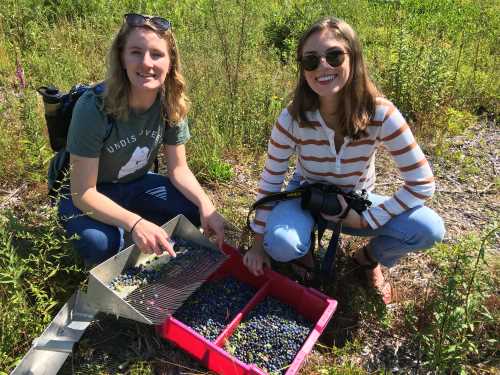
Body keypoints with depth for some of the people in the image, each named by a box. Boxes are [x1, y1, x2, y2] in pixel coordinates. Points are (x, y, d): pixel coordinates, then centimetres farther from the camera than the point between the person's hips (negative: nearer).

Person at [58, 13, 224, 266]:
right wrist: (134, 223, -43)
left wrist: (206, 204, -26)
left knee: (195, 211, -14)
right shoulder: (94, 108, -31)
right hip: (85, 195, -4)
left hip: (135, 184, 5)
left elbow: (178, 168, -7)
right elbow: (83, 193, -27)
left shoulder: (172, 103, -17)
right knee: (101, 243, -33)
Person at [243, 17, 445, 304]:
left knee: (429, 230, -22)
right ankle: (302, 251, 7)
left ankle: (369, 257, 9)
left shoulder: (381, 114, -26)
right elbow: (270, 181, -14)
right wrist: (259, 244, -9)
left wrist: (368, 220, -21)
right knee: (280, 244, -33)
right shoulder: (292, 118, -25)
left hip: (357, 202, 1)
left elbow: (422, 183, -19)